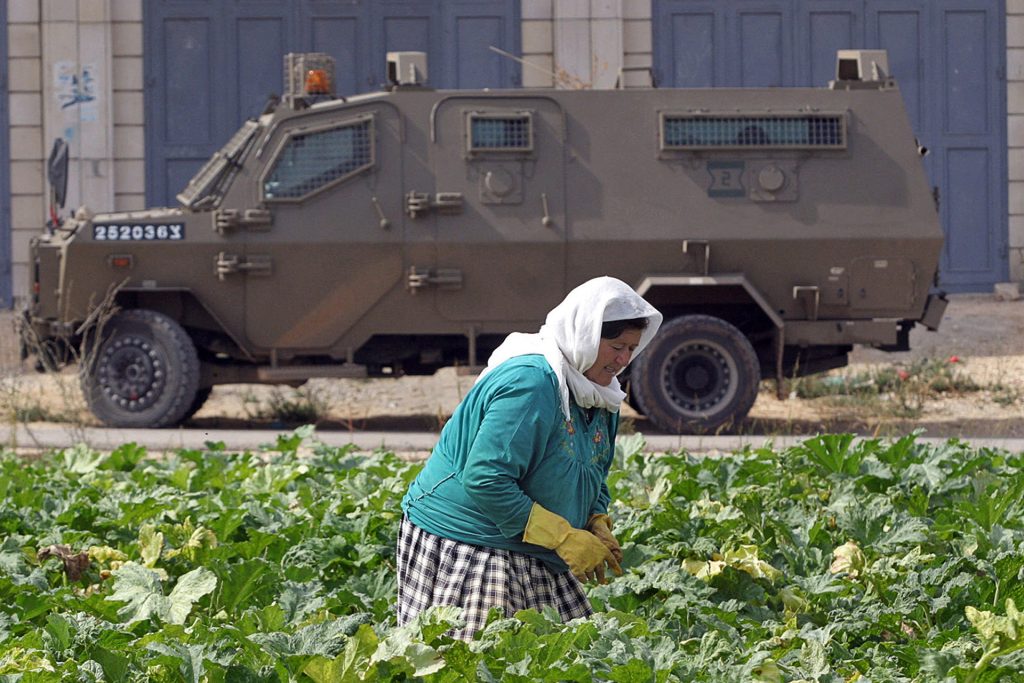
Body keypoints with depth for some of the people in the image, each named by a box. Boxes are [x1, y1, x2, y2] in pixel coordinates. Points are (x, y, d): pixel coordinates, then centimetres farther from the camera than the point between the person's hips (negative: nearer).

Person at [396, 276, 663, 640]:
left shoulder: (601, 396, 9)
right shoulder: (529, 382, -22)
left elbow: (594, 484, 23)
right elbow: (484, 480, -28)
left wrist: (598, 527, -1)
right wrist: (565, 538, -24)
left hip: (534, 560, 9)